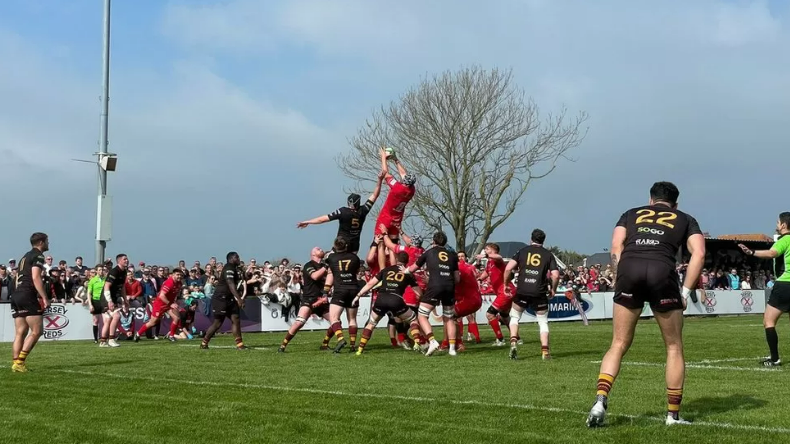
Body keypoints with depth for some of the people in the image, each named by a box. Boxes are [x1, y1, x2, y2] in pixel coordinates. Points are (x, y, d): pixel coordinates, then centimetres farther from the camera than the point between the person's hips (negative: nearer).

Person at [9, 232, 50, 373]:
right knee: (37, 331, -7)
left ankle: (16, 363, 2)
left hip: (16, 295, 9)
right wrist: (45, 298, -17)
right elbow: (36, 278, -15)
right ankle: (19, 361, -14)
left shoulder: (25, 257, 25)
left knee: (20, 332, 7)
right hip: (28, 296, -9)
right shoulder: (38, 256, -3)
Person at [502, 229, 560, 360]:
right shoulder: (548, 254, 6)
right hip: (539, 293, 0)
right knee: (543, 322, 14)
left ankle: (513, 342, 0)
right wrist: (553, 289, 12)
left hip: (522, 292, 0)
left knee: (515, 317, 20)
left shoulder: (523, 251, 7)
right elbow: (555, 275, -4)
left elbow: (508, 268, -4)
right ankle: (545, 351, 3)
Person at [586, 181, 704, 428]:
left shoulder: (631, 214, 28)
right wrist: (686, 291, 9)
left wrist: (619, 281, 13)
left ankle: (600, 400, -6)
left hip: (629, 268, 1)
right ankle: (673, 415, 17)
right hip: (662, 271, -1)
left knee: (618, 345, 11)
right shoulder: (685, 219, 26)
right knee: (674, 347, 14)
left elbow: (616, 247, 11)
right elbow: (698, 253, 9)